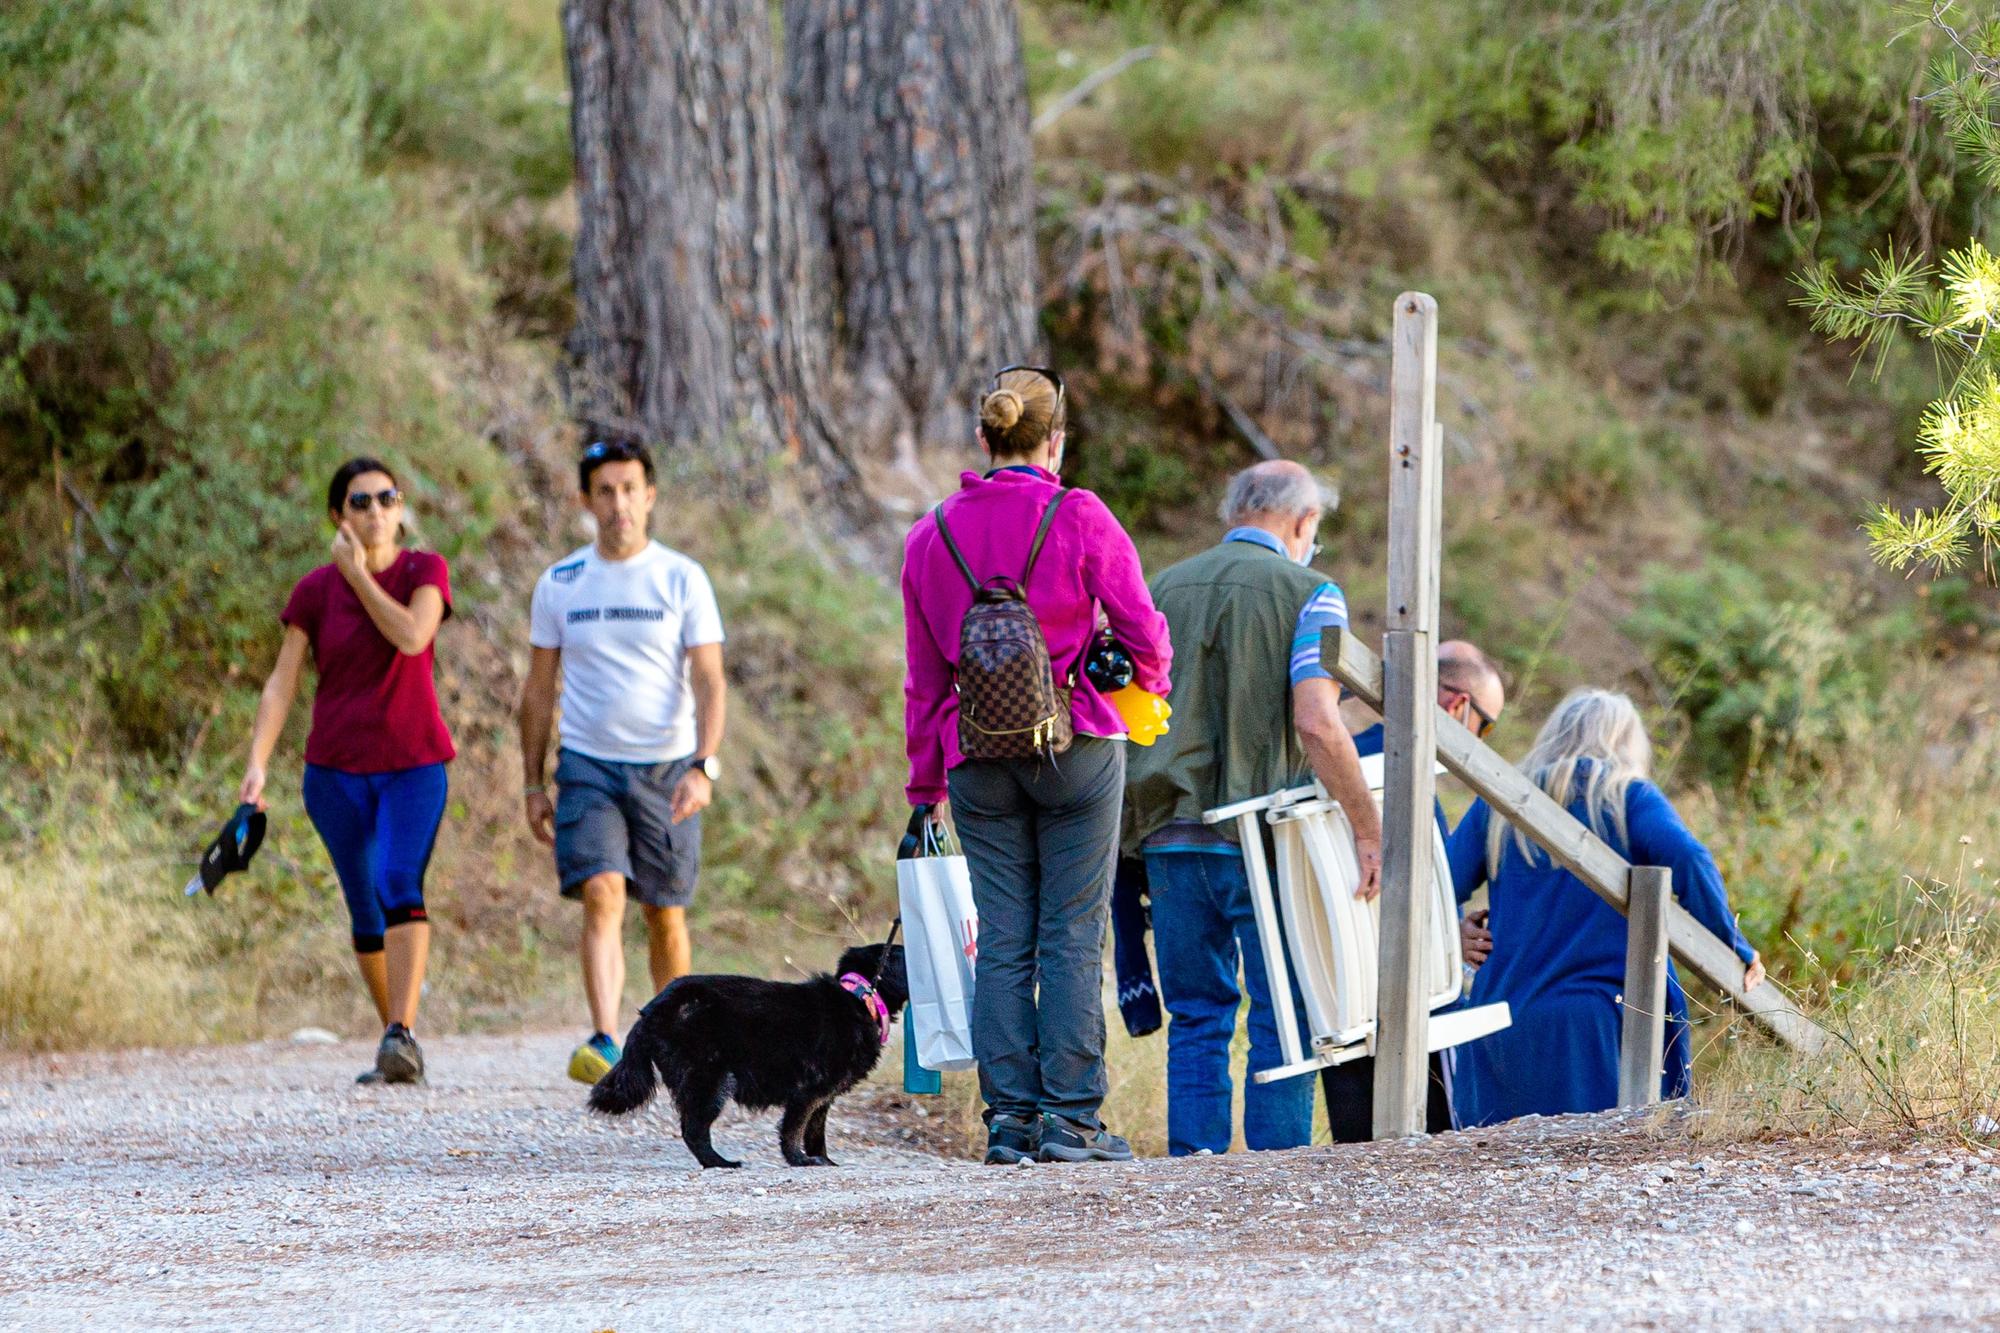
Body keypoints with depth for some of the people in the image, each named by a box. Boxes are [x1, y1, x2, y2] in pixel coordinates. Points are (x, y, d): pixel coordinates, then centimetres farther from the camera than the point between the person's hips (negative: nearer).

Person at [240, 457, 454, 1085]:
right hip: (337, 768, 2)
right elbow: (281, 682, -2)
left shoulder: (425, 570, 0)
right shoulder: (315, 591, 1)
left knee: (399, 886, -22)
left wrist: (358, 573, -12)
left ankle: (401, 1034, -32)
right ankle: (396, 1046, 19)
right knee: (365, 912, 6)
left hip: (413, 763, -2)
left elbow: (411, 636, -20)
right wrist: (257, 763, -13)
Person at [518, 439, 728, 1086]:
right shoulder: (560, 585, 5)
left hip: (668, 766, 0)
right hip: (588, 765, 0)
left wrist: (704, 768, -18)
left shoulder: (682, 579, 0)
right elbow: (539, 688, 12)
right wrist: (532, 783, 8)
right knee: (602, 893, -18)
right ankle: (605, 1044, -28)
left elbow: (709, 681, -4)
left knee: (666, 914, 6)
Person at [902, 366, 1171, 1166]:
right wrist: (1151, 682, 22)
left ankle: (1009, 1116, 3)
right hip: (1077, 746, -3)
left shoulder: (931, 536, 5)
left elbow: (924, 674, 11)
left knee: (1002, 939, 6)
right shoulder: (1079, 519, -6)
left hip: (978, 754, 3)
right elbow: (1141, 631, -1)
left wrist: (925, 782, 18)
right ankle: (1070, 1117, -4)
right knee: (1073, 934, -1)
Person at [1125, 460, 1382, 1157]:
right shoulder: (1306, 593, -4)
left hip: (1172, 837, 5)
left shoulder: (1160, 590, 13)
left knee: (1195, 1018, 9)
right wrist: (1369, 828, -11)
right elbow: (1316, 723, -15)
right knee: (1283, 1020, 1)